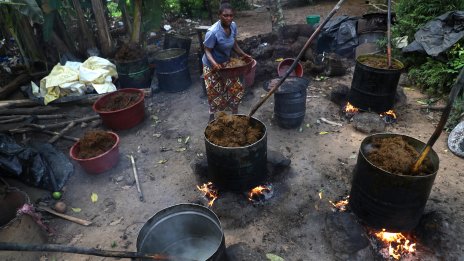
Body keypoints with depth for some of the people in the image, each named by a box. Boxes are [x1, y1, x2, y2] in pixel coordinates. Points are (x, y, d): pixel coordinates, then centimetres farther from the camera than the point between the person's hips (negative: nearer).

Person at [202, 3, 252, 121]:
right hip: (212, 66, -6)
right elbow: (207, 50, -22)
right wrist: (214, 63, -39)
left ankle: (235, 114, 30)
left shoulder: (233, 26, -10)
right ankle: (213, 117, 27)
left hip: (226, 63, 6)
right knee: (215, 93, 4)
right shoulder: (213, 32, -30)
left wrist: (243, 55, -7)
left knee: (237, 88, 10)